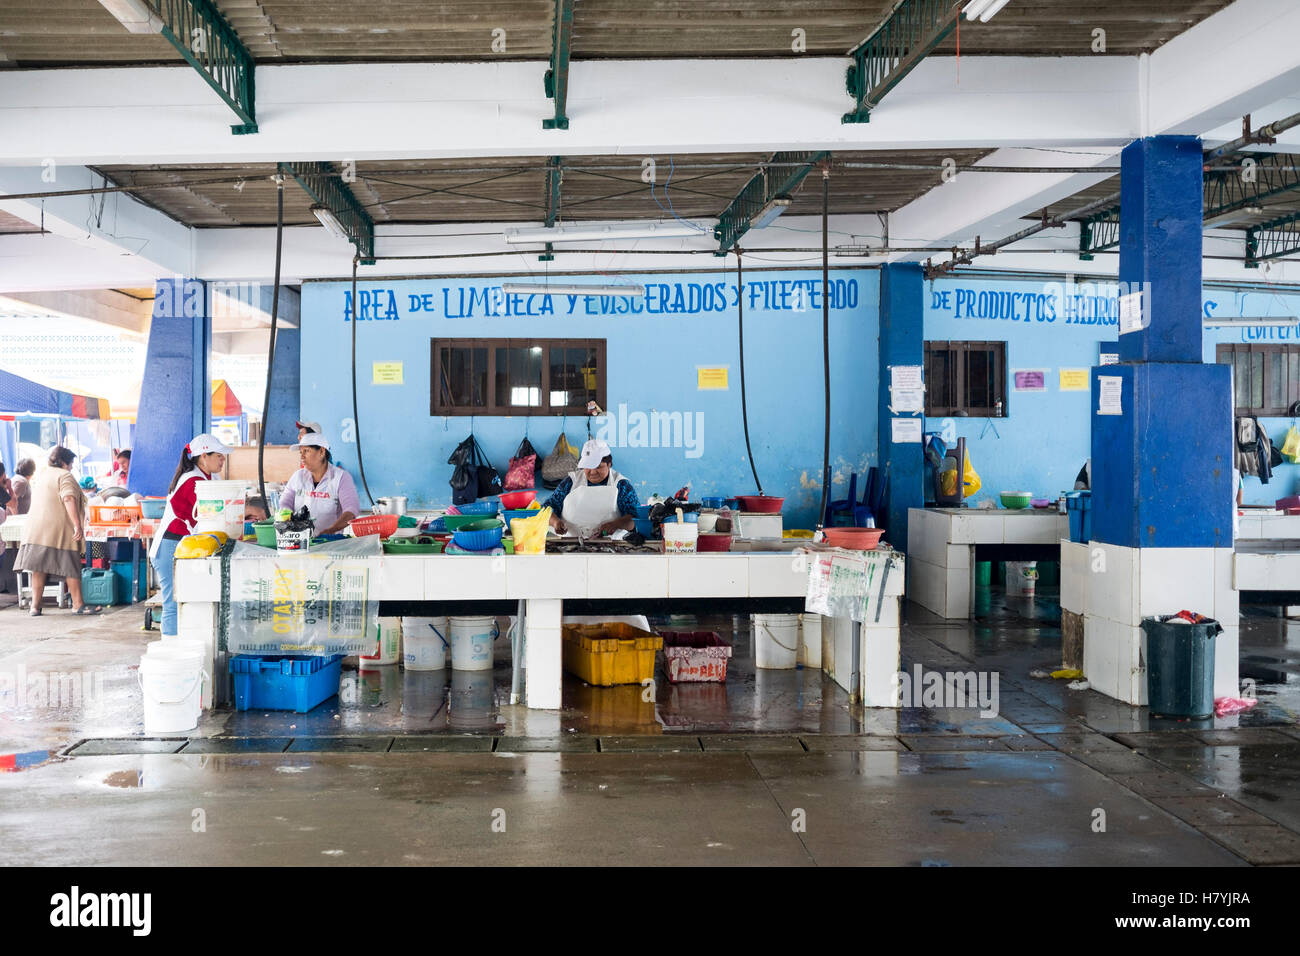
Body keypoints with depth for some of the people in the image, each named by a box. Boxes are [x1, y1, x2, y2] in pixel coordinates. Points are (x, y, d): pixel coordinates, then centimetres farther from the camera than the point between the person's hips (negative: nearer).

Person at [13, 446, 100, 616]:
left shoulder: (40, 476, 21)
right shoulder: (65, 476, -5)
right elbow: (69, 499, -18)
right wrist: (77, 525, -22)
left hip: (36, 530, 7)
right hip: (59, 530, -7)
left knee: (39, 568, 6)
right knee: (71, 567, -1)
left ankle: (35, 605, 4)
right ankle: (78, 604, 1)